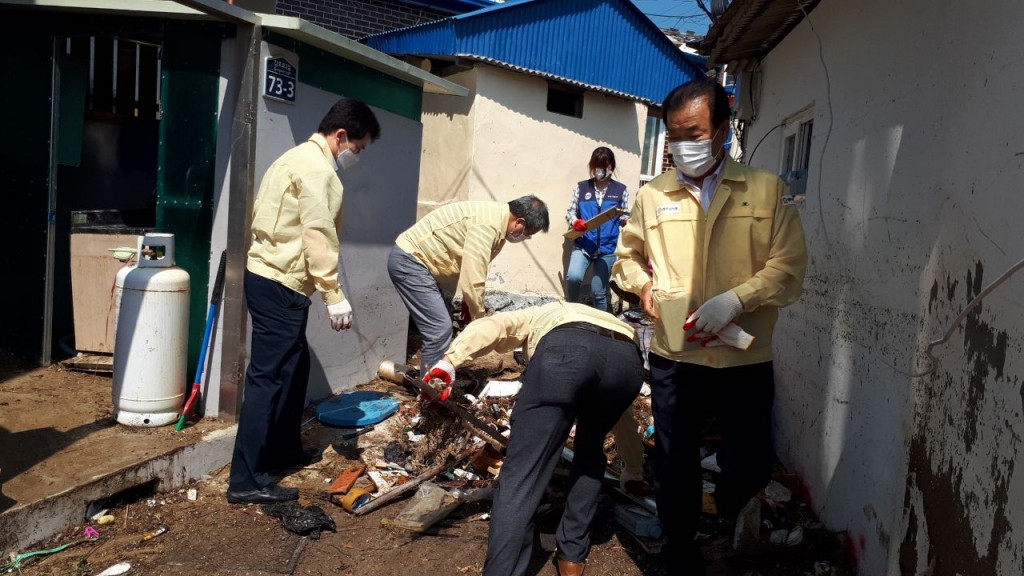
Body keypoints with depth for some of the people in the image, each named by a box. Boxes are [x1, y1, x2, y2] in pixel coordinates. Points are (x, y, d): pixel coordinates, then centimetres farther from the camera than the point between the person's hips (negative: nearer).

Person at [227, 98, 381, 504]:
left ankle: (284, 449, 33)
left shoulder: (299, 157, 19)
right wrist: (335, 295, -19)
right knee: (268, 376, -8)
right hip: (280, 284, -11)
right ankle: (246, 480, -4)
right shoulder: (317, 167, -13)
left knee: (294, 367, 20)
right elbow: (318, 235, -21)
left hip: (271, 277, 11)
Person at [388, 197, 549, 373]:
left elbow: (472, 268, 16)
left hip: (415, 258, 10)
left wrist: (468, 301, 13)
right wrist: (479, 317, -13)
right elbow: (473, 278, -26)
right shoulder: (487, 224, -25)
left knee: (442, 326, 15)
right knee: (439, 329, -13)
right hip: (409, 260, -10)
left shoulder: (497, 217, 7)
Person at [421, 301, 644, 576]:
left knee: (521, 475, 0)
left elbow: (490, 326, 16)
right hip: (628, 358, 4)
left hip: (564, 348, -4)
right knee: (590, 450, 30)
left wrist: (449, 360, 2)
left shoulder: (534, 317, 42)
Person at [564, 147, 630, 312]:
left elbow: (625, 217, 10)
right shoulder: (581, 187, 4)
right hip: (583, 245, 0)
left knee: (599, 291, 4)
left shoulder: (621, 190, 3)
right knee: (573, 277, -24)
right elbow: (570, 211, 9)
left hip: (607, 248, 0)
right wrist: (574, 221, -12)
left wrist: (624, 220, -13)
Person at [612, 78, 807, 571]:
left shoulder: (767, 189, 0)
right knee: (675, 467, 10)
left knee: (749, 468, 5)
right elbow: (627, 255, 19)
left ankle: (725, 514, 42)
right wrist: (642, 283, -2)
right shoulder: (652, 195, 5)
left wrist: (734, 299, -20)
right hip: (673, 357, 1)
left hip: (745, 360, -1)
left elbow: (789, 267, -5)